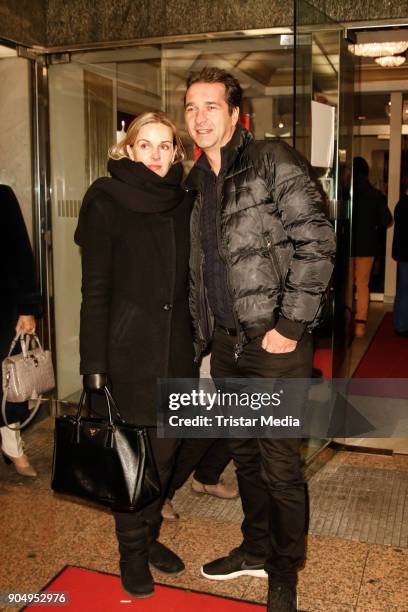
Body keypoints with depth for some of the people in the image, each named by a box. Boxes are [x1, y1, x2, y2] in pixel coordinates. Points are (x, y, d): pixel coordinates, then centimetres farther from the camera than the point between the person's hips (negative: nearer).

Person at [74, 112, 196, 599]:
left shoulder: (182, 202, 7)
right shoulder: (106, 202, -7)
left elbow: (189, 280, 11)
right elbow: (94, 289, -10)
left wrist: (201, 343, 9)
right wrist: (94, 365, -13)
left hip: (176, 351, 5)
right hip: (128, 352, -4)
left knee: (164, 453, 15)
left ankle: (150, 536, 36)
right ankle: (132, 553, 27)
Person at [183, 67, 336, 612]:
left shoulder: (274, 162, -8)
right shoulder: (196, 183, 14)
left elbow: (317, 243, -14)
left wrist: (291, 326, -17)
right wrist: (201, 336, 13)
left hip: (275, 343, -7)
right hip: (227, 343, 7)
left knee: (280, 467, 2)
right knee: (244, 454, 19)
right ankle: (256, 549, 39)